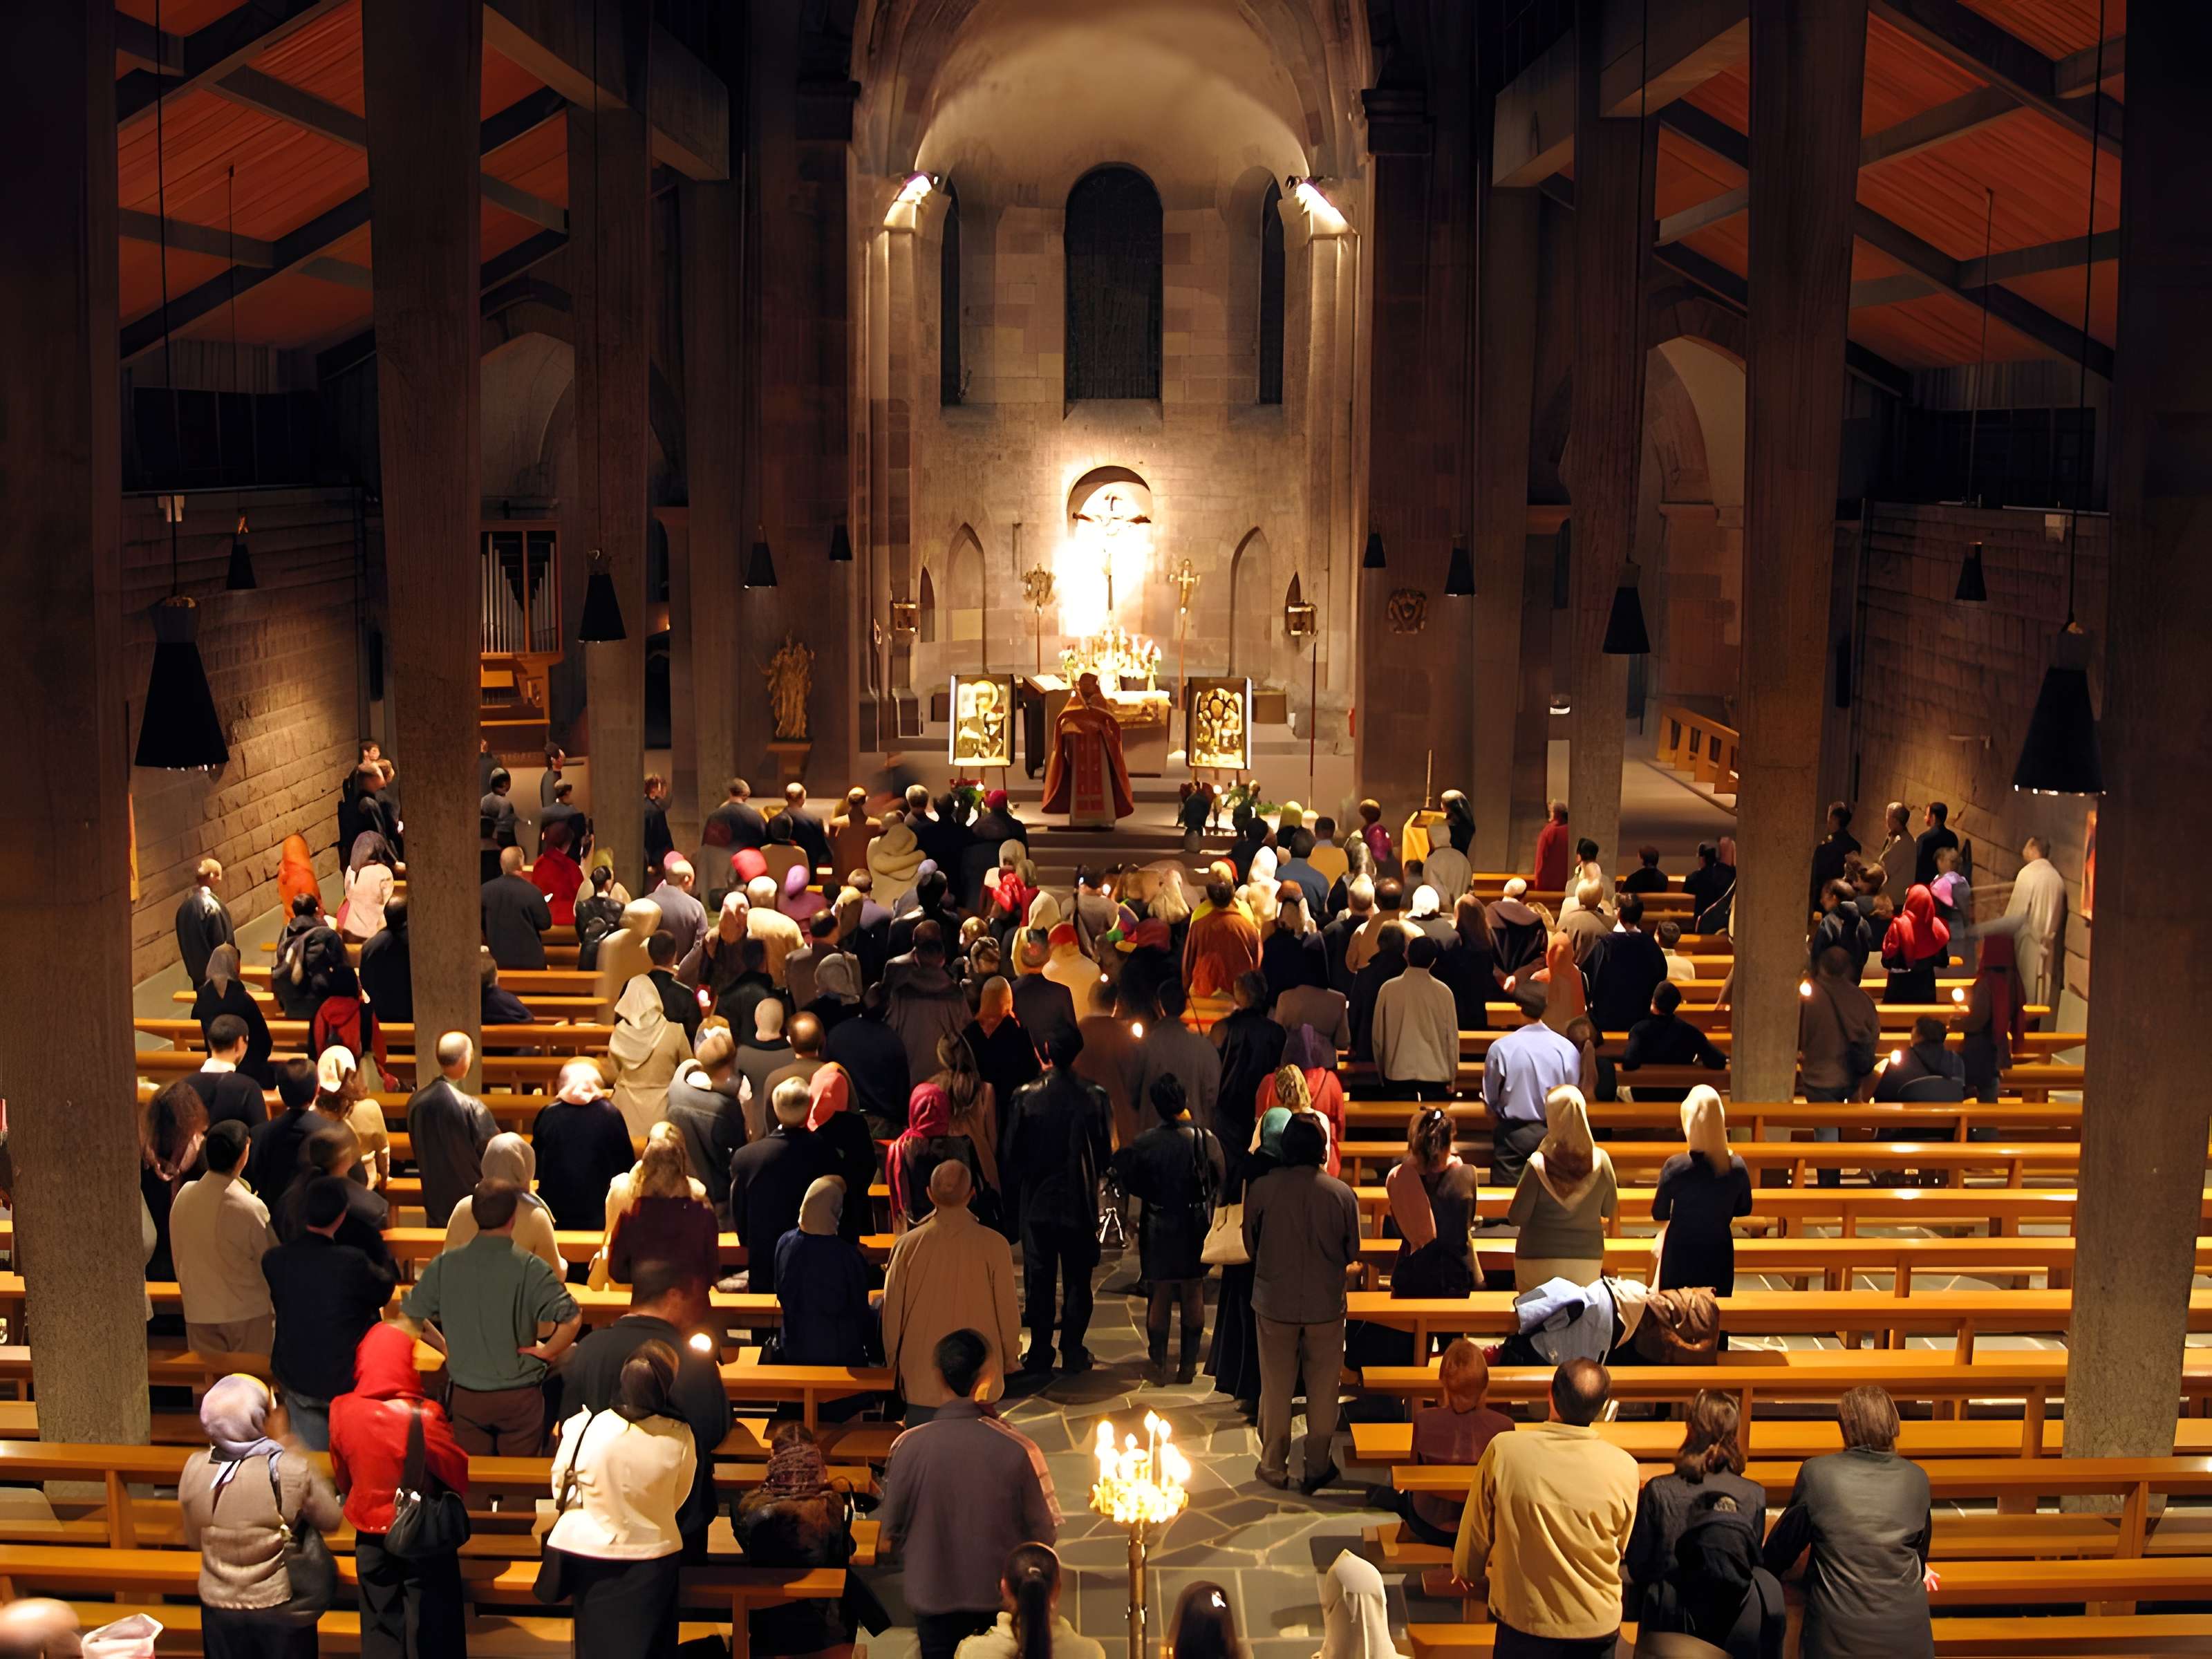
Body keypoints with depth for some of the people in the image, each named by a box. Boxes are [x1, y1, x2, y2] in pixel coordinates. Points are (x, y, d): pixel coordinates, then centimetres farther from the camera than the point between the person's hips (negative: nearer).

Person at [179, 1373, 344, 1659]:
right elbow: (331, 1519, -7)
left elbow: (194, 1540, -1)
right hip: (280, 1605, -2)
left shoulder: (194, 1470, -13)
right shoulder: (290, 1471, -23)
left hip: (218, 1606, 2)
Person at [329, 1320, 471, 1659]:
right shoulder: (423, 1417, -25)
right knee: (430, 1629, 12)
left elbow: (341, 1474, 3)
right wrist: (456, 1506, 9)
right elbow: (457, 1471, -12)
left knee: (380, 1622, 17)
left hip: (370, 1533, 3)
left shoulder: (342, 1412, -12)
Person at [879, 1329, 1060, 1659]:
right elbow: (1044, 1534, -11)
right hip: (1002, 1598, 0)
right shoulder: (1017, 1450, -20)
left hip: (933, 1596, 0)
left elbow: (889, 1539, -8)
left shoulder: (908, 1446, -18)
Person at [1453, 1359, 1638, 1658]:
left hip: (1524, 1616, 0)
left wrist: (1466, 1568, 17)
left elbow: (1476, 1529, -5)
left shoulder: (1504, 1451, -20)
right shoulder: (1623, 1468, -18)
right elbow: (1622, 1547, 0)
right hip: (1597, 1622, 0)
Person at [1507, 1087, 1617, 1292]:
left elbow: (1516, 1217, -10)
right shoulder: (1600, 1161, -7)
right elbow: (1609, 1211, 6)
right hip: (1588, 1259, 3)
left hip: (1540, 1260, -3)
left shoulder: (1539, 1164, -15)